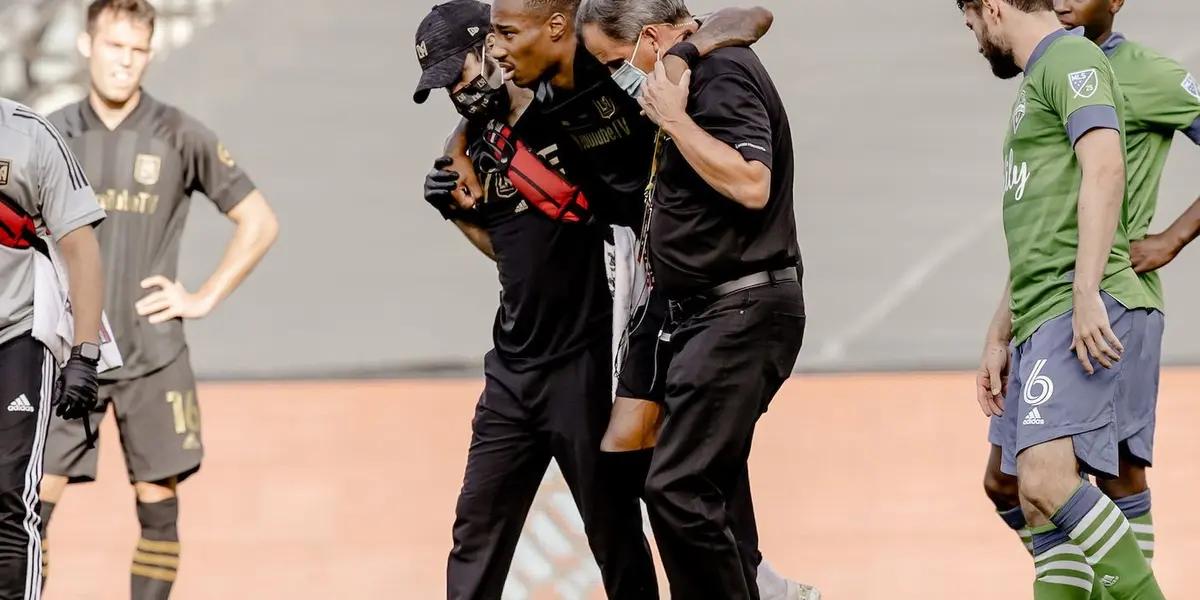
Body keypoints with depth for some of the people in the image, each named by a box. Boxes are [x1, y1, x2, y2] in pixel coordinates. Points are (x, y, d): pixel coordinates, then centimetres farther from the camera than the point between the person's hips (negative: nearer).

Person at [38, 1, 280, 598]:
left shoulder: (180, 137, -2)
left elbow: (259, 222, 4)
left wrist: (205, 298, -2)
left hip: (153, 357, -1)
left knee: (158, 503, 1)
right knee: (33, 500, -6)